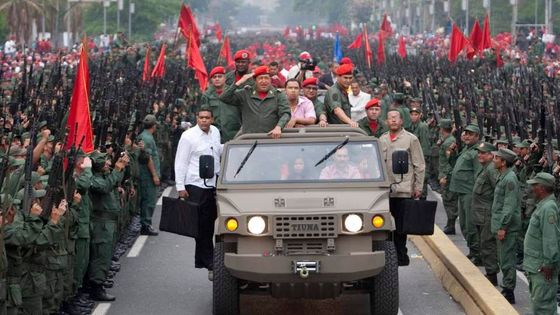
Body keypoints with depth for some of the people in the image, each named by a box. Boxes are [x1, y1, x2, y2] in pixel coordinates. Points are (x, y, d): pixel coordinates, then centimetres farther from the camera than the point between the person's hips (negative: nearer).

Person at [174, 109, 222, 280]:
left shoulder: (215, 132, 11)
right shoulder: (188, 136, -8)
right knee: (201, 226, -5)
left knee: (209, 226, 9)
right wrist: (180, 187, -12)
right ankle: (210, 264, -4)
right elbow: (180, 163, -8)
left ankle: (201, 261, 21)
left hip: (213, 184, 6)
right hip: (196, 186, -6)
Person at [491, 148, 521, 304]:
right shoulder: (503, 177, 14)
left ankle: (508, 292, -1)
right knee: (503, 259, 15)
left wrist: (503, 227, -21)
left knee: (507, 260, -5)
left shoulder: (510, 179, -17)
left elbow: (509, 206, -21)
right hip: (501, 224, 10)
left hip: (507, 226, -10)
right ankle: (507, 289, 22)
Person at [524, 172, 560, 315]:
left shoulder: (548, 208, -21)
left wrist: (548, 264, -23)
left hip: (543, 266, -11)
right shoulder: (543, 205, 13)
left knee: (541, 303, -9)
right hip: (535, 265, 11)